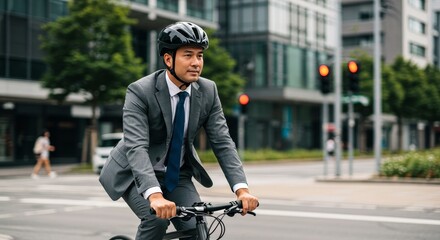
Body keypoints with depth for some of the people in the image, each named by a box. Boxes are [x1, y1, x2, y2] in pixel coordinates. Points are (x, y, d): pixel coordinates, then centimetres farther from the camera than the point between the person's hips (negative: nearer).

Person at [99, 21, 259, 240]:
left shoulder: (208, 91, -11)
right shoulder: (140, 91, -25)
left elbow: (222, 142, -14)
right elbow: (136, 147, -36)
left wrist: (242, 188, -28)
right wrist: (155, 196, -51)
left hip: (177, 175, 4)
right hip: (136, 174, -4)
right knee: (157, 219, -29)